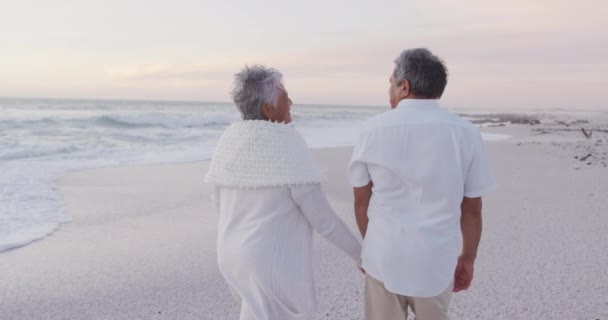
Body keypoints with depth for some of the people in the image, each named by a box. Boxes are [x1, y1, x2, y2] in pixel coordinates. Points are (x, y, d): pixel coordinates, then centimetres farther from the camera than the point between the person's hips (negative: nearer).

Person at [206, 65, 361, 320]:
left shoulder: (229, 140, 0)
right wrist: (359, 253, -3)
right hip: (276, 261, -7)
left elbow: (220, 203, 11)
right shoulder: (287, 144, -20)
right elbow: (321, 216, -17)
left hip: (234, 254, 7)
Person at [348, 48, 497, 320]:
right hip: (436, 262, 1)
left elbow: (361, 200, 1)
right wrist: (468, 258, 13)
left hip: (383, 259, 0)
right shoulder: (465, 133, -5)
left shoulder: (373, 129, -5)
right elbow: (471, 209, -1)